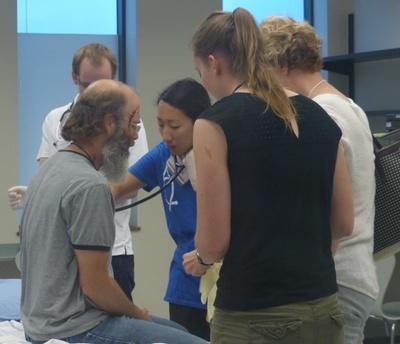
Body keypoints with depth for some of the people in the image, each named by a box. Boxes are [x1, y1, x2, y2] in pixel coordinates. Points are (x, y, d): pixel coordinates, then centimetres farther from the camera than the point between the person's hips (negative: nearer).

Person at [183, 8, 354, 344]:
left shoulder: (216, 123, -10)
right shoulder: (320, 117, 7)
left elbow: (213, 243, -10)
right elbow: (344, 223, 12)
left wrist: (200, 258, 10)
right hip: (322, 309, 6)